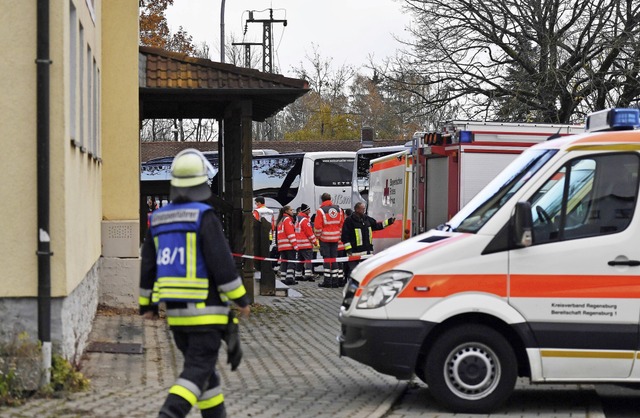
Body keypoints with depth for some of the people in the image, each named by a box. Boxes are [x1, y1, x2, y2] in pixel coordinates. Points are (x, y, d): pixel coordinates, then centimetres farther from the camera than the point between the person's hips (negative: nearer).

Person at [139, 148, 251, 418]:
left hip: (176, 311, 7)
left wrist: (146, 305, 21)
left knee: (202, 367, 18)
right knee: (198, 371, -7)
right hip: (205, 310, -7)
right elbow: (222, 263, -16)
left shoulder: (159, 219, 8)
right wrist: (241, 299, -7)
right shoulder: (204, 217, -13)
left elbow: (148, 266, 13)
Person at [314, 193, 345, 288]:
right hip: (335, 238, 4)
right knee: (334, 258, 9)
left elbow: (317, 226, -12)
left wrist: (318, 236, 3)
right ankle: (335, 281, 8)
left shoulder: (321, 211, -10)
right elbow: (342, 224, 9)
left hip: (325, 238, -4)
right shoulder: (338, 209, 6)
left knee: (326, 259, -1)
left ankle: (327, 281, -3)